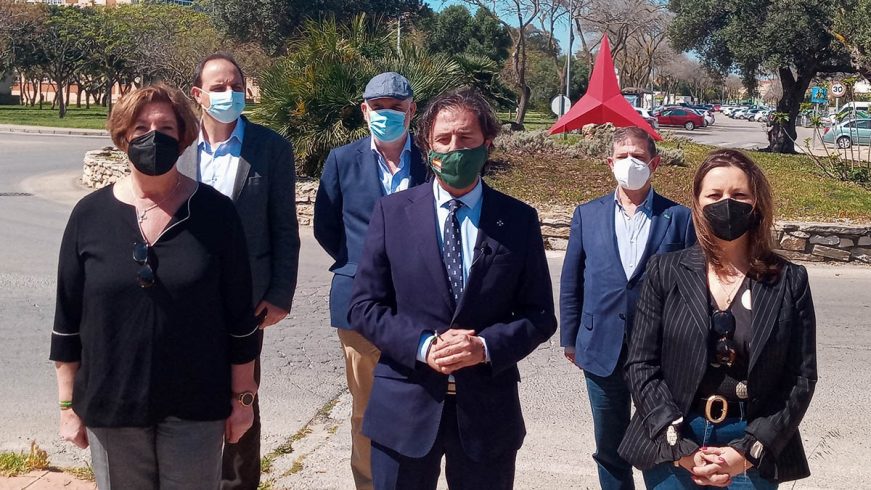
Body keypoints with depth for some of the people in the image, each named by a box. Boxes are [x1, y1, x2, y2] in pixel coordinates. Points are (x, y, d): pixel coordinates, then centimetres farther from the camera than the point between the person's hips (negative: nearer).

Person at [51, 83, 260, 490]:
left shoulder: (214, 212, -4)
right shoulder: (90, 214, -1)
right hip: (110, 409, 1)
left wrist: (242, 396, 0)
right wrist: (68, 405, 4)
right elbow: (68, 318, 4)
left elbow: (239, 314, -1)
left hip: (195, 409, -1)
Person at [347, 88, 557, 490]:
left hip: (487, 409, 1)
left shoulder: (519, 220, 0)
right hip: (405, 407, 0)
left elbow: (540, 315, 1)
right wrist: (422, 346, -16)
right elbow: (363, 307, -2)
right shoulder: (392, 213, 0)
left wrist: (486, 346, -16)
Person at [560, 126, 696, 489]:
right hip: (602, 352, 2)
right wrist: (570, 339, 6)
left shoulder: (679, 217, -3)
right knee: (609, 450, 16)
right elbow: (571, 282, 7)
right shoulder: (587, 215, 4)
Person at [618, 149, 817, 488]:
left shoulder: (790, 282, -1)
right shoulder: (666, 271, -1)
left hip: (755, 454, 0)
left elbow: (802, 377, -3)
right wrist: (679, 447, -14)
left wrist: (749, 451, -13)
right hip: (672, 447, 0)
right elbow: (641, 364, -4)